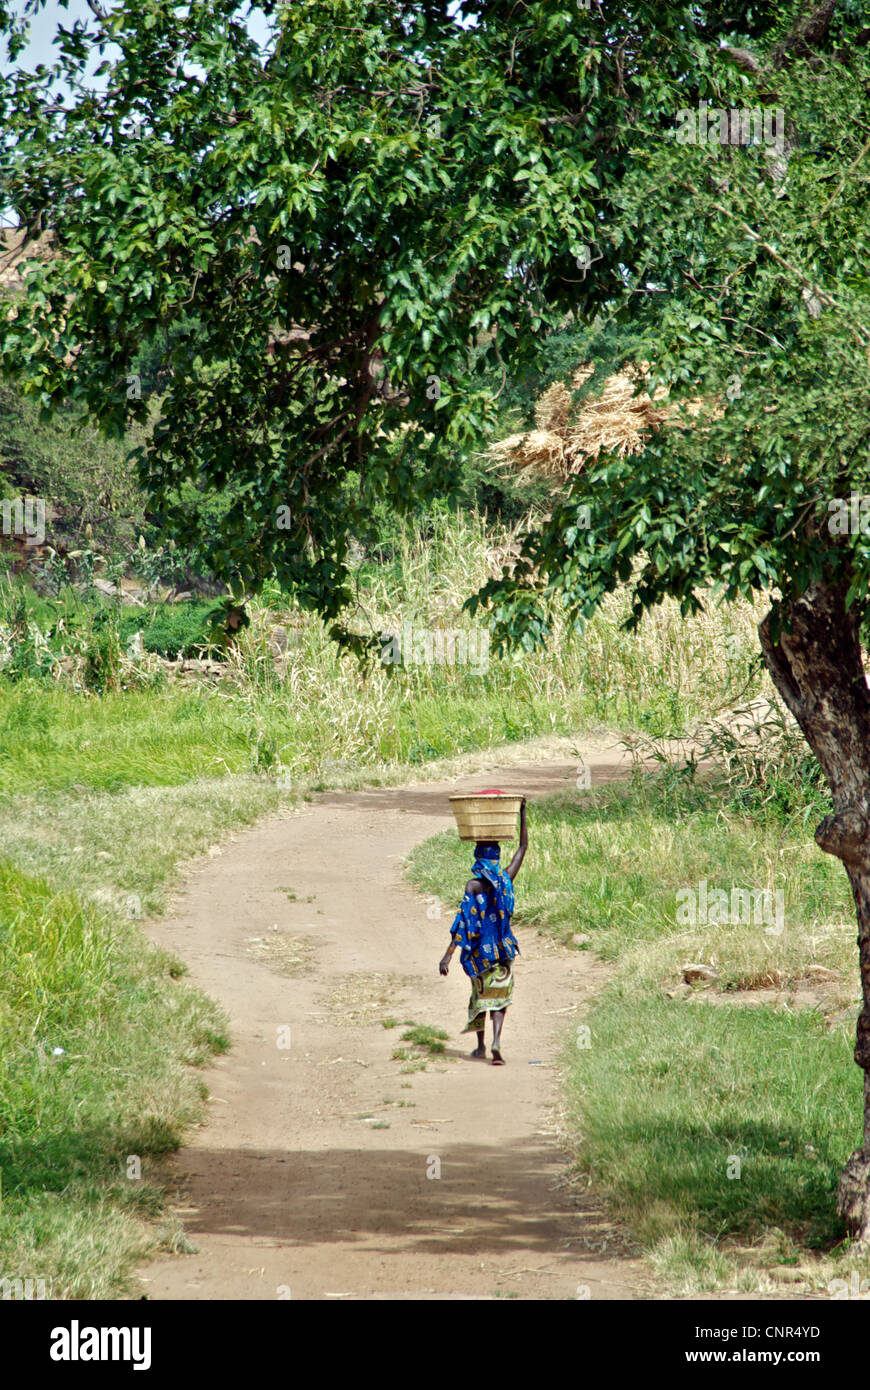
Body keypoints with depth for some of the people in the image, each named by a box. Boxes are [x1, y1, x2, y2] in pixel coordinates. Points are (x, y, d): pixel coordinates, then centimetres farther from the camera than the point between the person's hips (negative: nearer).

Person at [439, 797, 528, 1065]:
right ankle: (496, 1043, -19)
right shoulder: (507, 879, -4)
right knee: (499, 995, 3)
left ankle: (481, 1046, 25)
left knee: (480, 992, 17)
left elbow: (464, 922, -22)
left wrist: (448, 955, -23)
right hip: (503, 947, 2)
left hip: (480, 949, -2)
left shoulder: (474, 886, -14)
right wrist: (522, 815, 12)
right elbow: (523, 847, 10)